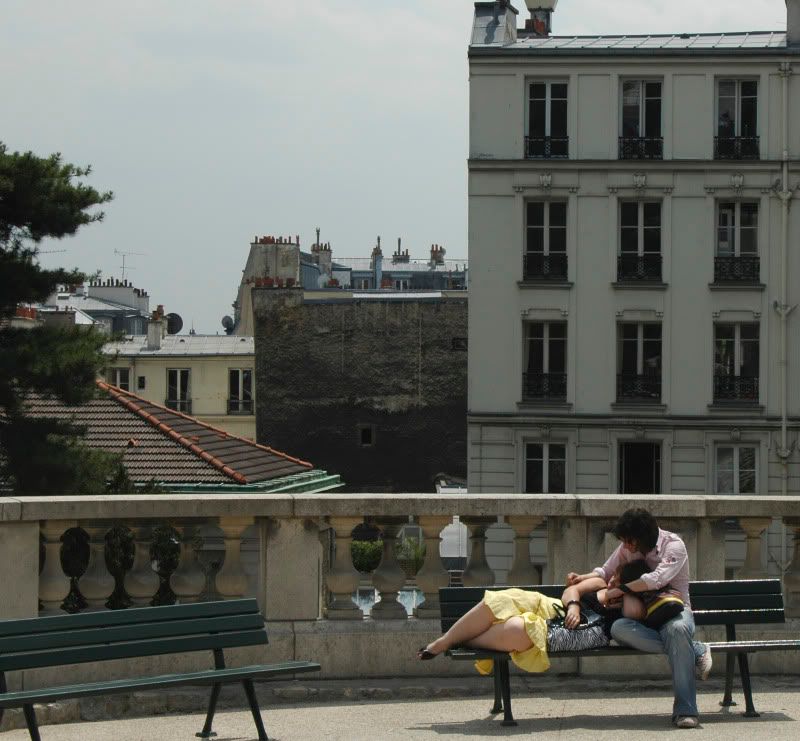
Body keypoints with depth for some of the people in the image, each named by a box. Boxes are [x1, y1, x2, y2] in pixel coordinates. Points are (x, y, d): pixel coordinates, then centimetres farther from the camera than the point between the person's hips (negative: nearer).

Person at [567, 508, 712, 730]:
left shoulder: (673, 545, -11)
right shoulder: (627, 548, 8)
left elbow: (657, 578, -25)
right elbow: (606, 571, 19)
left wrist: (620, 590, -20)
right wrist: (582, 578, -1)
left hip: (674, 610, -5)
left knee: (677, 629, -43)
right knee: (618, 629, -33)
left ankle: (685, 710, -40)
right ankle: (695, 652, -27)